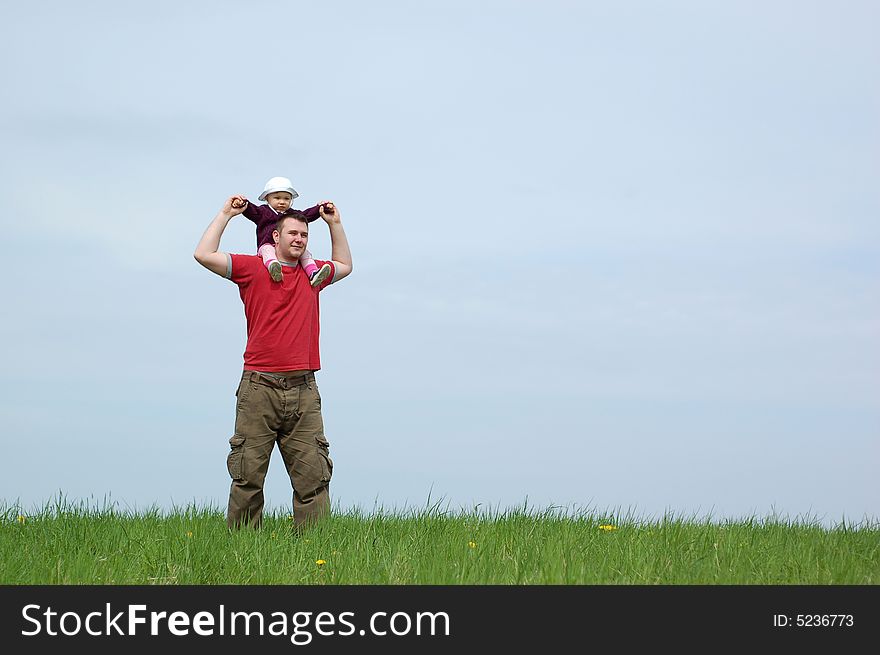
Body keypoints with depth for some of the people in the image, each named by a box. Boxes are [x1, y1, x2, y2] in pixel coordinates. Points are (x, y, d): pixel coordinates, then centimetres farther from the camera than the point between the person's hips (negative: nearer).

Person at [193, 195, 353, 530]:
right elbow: (204, 254, -3)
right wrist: (226, 213, 5)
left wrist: (334, 223, 32)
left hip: (303, 391, 4)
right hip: (260, 388, -4)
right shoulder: (253, 268, 5)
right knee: (248, 477, -3)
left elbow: (344, 265, 39)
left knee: (313, 477, -2)